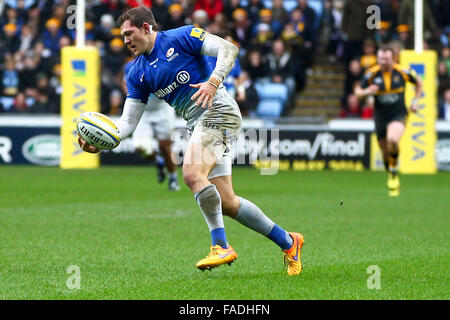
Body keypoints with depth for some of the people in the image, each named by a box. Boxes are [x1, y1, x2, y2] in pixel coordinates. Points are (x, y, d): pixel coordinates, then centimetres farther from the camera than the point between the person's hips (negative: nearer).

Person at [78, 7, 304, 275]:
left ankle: (221, 247, -22)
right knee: (226, 203, 2)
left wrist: (213, 81, -27)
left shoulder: (181, 37, -3)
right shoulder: (138, 73, 15)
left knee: (192, 173, -27)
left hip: (218, 110, -8)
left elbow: (228, 48, -11)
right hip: (198, 124, 8)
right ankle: (288, 242, 15)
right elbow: (129, 121, 10)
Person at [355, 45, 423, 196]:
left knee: (392, 140, -31)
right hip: (381, 118, 2)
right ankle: (392, 178, 34)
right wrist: (367, 91, -19)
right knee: (385, 153, 7)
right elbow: (358, 91, 2)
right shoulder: (371, 73, -7)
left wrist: (415, 101, 2)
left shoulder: (402, 72, -7)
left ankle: (394, 171, -8)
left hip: (398, 115, -2)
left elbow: (418, 82, 12)